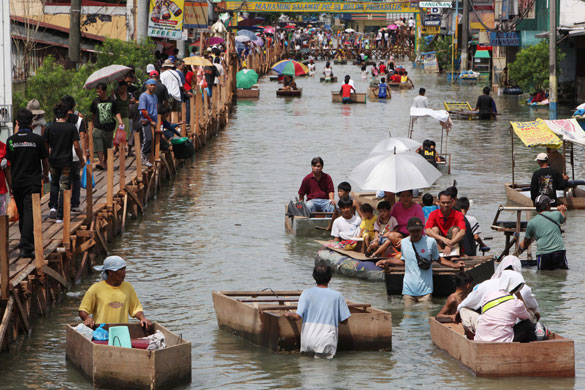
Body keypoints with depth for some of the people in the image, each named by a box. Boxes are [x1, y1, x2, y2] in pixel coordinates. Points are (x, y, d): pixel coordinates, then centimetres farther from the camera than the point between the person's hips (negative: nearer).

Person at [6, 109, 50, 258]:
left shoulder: (11, 140, -1)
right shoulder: (37, 139, -5)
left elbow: (8, 165, 0)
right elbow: (45, 160, 6)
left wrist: (11, 185, 7)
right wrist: (45, 174, 26)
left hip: (16, 183, 3)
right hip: (33, 183, -3)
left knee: (22, 214, 16)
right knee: (30, 214, -7)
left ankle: (26, 244, 27)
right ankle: (26, 247, -17)